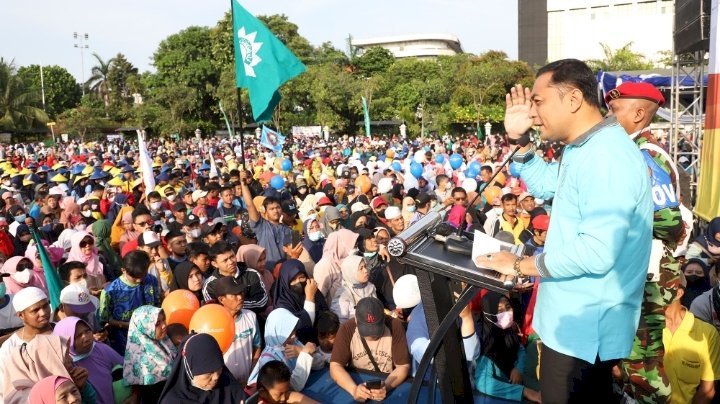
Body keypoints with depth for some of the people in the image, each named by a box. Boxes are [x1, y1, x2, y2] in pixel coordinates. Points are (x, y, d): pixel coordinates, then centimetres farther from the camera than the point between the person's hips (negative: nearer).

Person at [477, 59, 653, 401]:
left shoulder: (607, 157, -27)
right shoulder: (584, 148, 8)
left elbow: (597, 252, -34)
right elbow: (545, 187, 21)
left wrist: (519, 265, -23)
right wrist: (518, 138, 9)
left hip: (586, 325, -10)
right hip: (574, 316, 10)